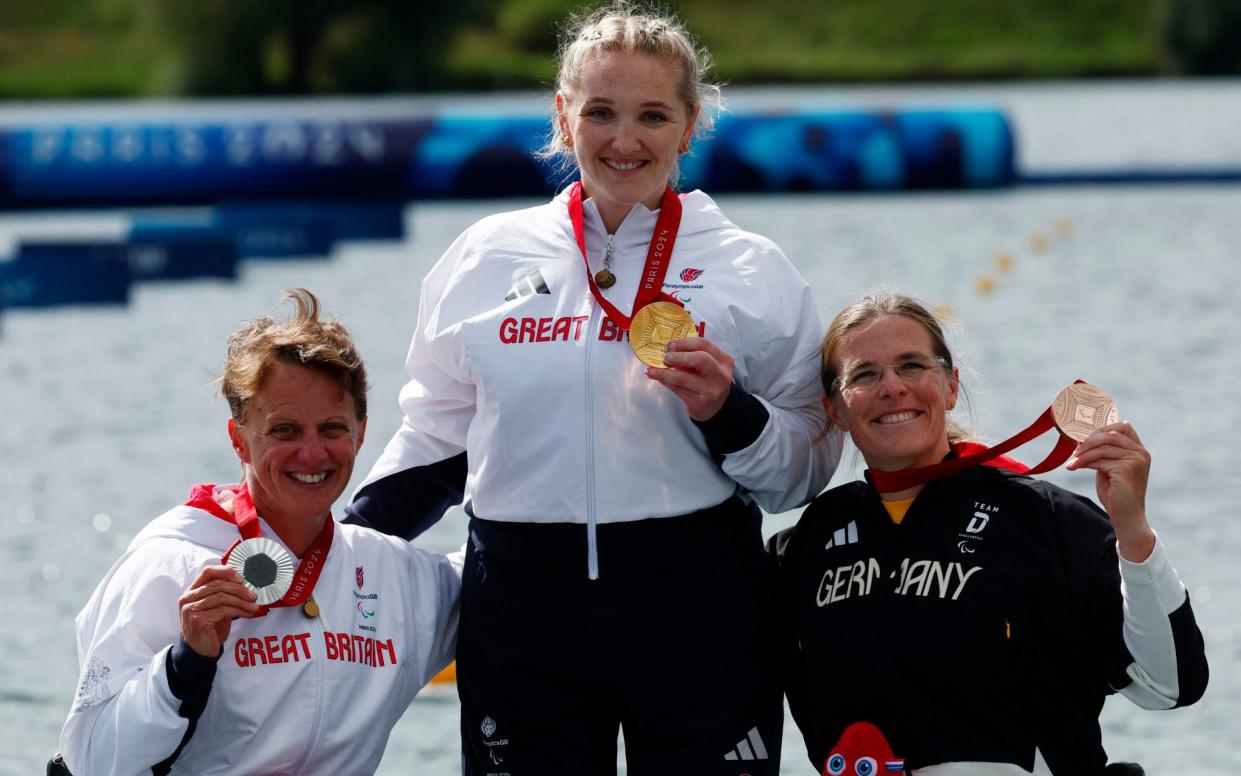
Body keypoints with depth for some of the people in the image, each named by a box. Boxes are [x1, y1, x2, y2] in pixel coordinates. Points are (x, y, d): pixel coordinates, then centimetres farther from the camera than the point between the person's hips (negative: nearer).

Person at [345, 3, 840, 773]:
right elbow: (437, 441, 16)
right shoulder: (488, 256, 9)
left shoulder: (752, 270, 4)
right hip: (522, 613, 1)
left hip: (698, 610, -1)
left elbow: (803, 472, 5)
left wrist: (729, 415, -14)